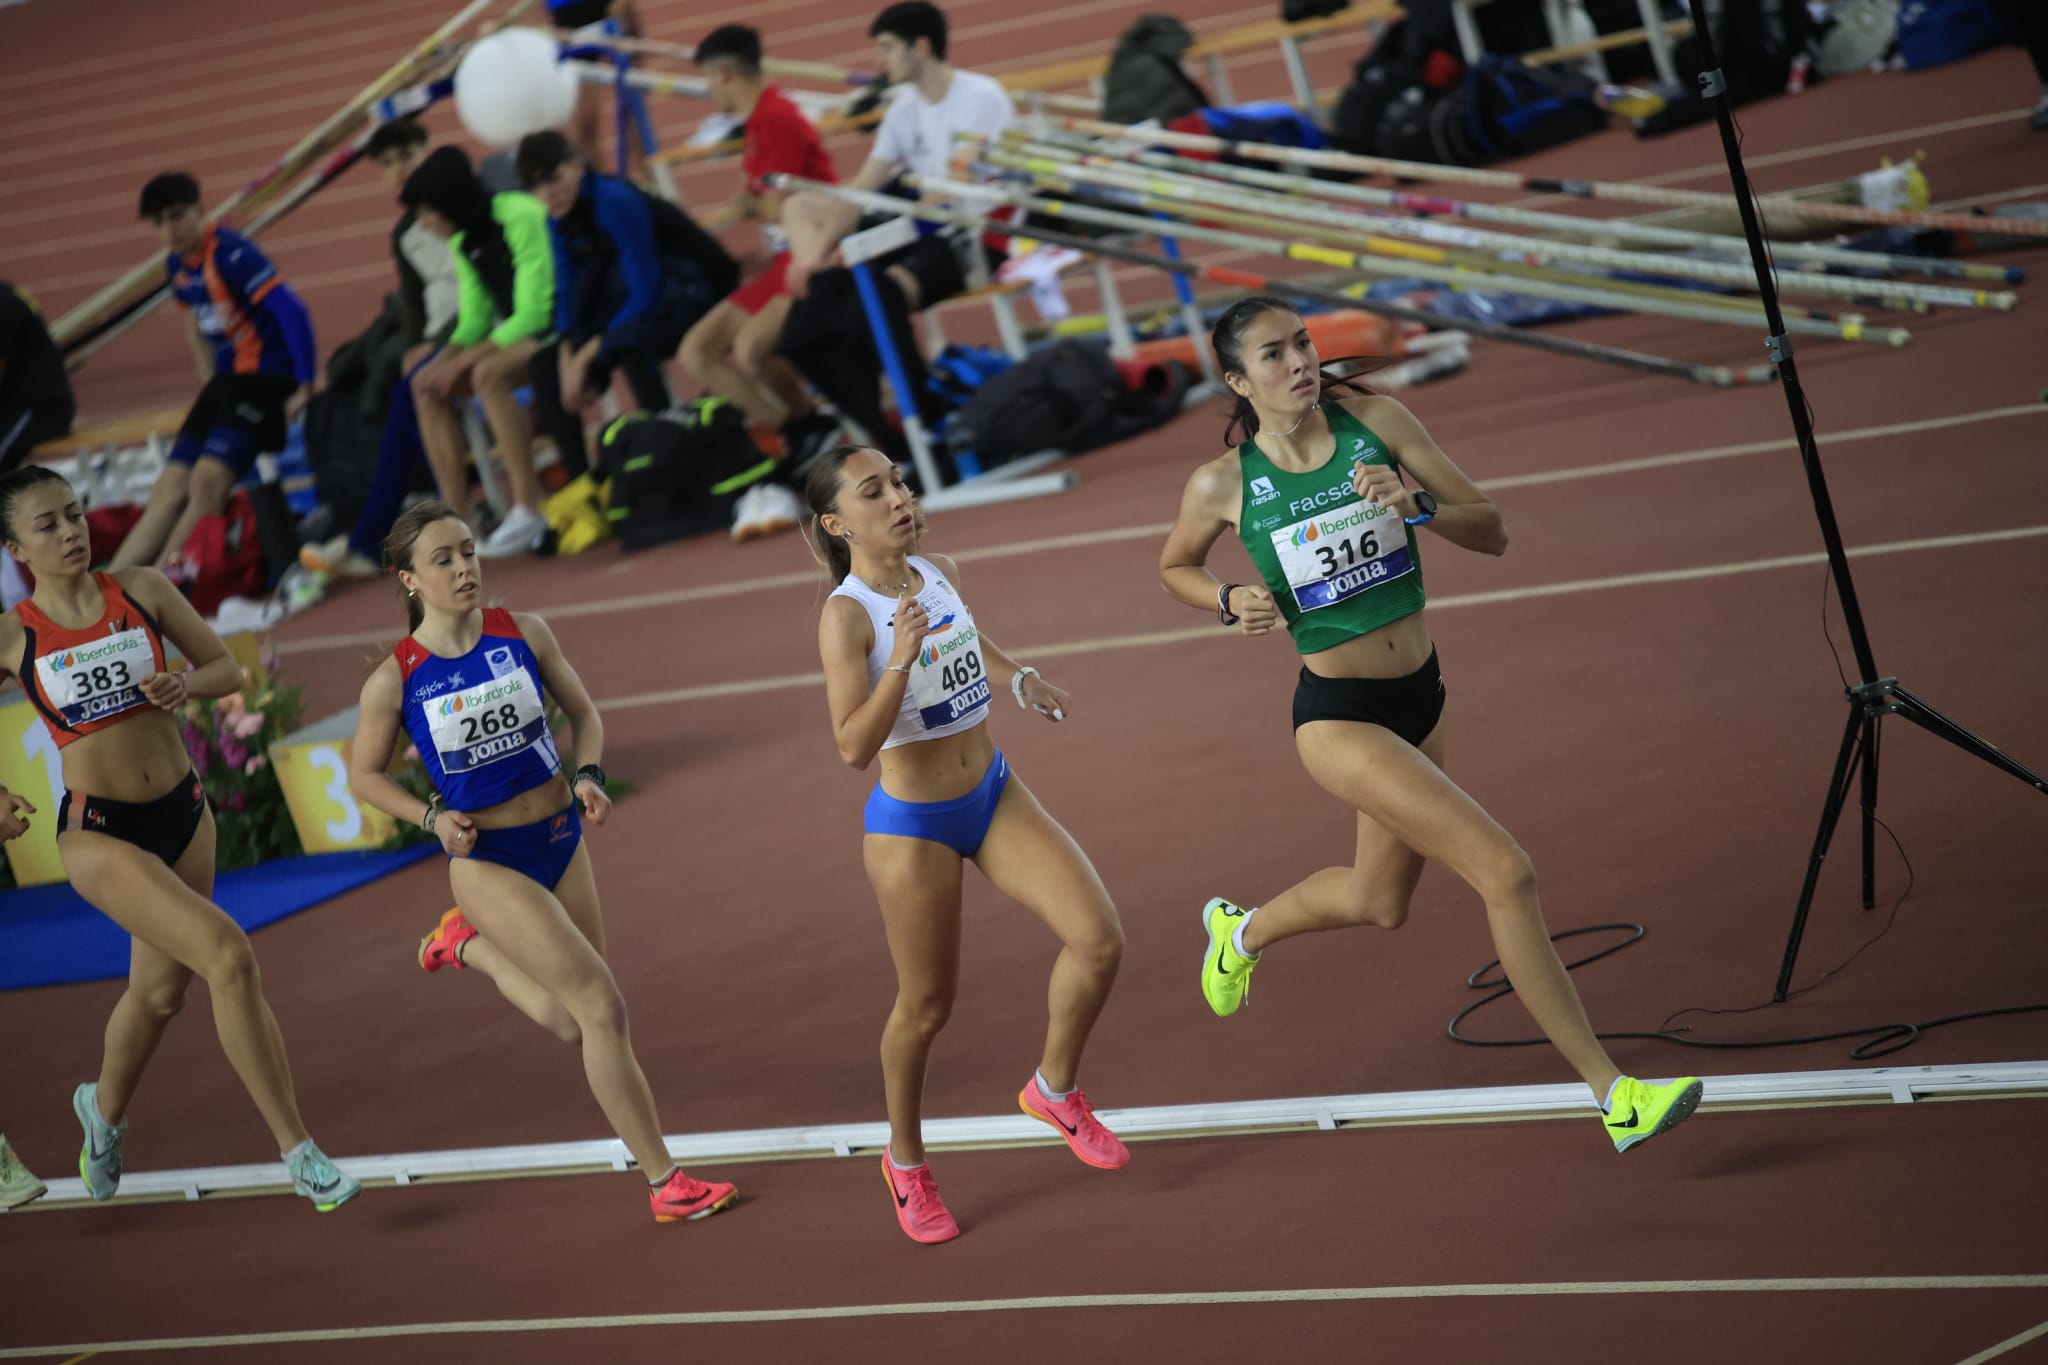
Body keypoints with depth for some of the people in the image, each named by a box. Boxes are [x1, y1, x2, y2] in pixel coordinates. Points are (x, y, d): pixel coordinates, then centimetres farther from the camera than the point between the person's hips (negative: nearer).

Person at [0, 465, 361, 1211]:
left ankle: (105, 1108, 53)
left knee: (161, 991, 20)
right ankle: (298, 1153, -15)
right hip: (98, 832, -5)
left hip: (182, 813, 5)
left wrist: (186, 684, -16)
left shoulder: (142, 590, -2)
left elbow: (227, 668, 6)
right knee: (228, 956, -22)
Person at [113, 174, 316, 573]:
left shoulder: (231, 254, -17)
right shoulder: (177, 266, 8)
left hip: (268, 376, -9)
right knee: (168, 490, 1)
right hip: (227, 378, 9)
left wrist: (306, 387, -21)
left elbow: (292, 312, -23)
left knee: (208, 479, -25)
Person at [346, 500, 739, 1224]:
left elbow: (582, 710, 9)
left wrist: (588, 774, -10)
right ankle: (663, 1180, -2)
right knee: (602, 1009, -11)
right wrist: (432, 818, -14)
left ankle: (465, 946, 38)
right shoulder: (395, 680, -13)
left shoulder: (523, 634, -5)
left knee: (571, 1020, 13)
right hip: (487, 864, -5)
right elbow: (363, 774, 1)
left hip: (561, 839, 5)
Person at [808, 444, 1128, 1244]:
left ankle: (1055, 1090, 17)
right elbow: (853, 748, -29)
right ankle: (905, 1164, 31)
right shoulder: (846, 616, -21)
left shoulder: (940, 573, -1)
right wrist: (900, 662, -39)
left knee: (1098, 941, -8)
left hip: (994, 795, 6)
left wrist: (1018, 679, 11)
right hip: (912, 826, -6)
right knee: (926, 1006, 7)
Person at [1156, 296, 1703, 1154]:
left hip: (1419, 696, 6)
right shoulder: (1223, 485, -11)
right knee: (1504, 873, -18)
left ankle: (1241, 933, 57)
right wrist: (1231, 602, -10)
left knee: (1379, 901, 26)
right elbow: (1174, 567, 10)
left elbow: (1492, 534, -5)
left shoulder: (1376, 425, -6)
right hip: (1337, 718, -6)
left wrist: (1418, 505, -23)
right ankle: (1614, 1096, -13)